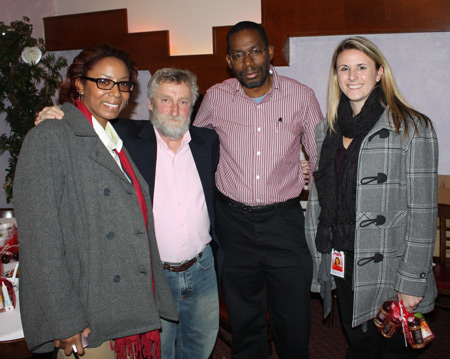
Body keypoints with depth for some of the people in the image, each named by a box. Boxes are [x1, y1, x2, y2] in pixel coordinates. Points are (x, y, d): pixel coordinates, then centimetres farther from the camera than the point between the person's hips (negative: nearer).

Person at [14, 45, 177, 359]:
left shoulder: (117, 142, 13)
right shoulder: (49, 138, -9)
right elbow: (40, 238, -15)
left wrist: (154, 298, 13)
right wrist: (64, 321, -17)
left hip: (135, 308, 7)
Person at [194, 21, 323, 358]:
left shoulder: (301, 96, -3)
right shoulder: (216, 97, -1)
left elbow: (322, 158, 6)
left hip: (284, 220, -1)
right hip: (234, 222, 1)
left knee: (295, 322, 7)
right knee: (244, 320, 16)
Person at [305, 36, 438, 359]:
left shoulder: (413, 129, -10)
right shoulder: (328, 130, 7)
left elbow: (423, 211, -12)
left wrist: (412, 282, -14)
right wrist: (318, 259, 8)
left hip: (388, 269, -4)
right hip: (342, 264, 5)